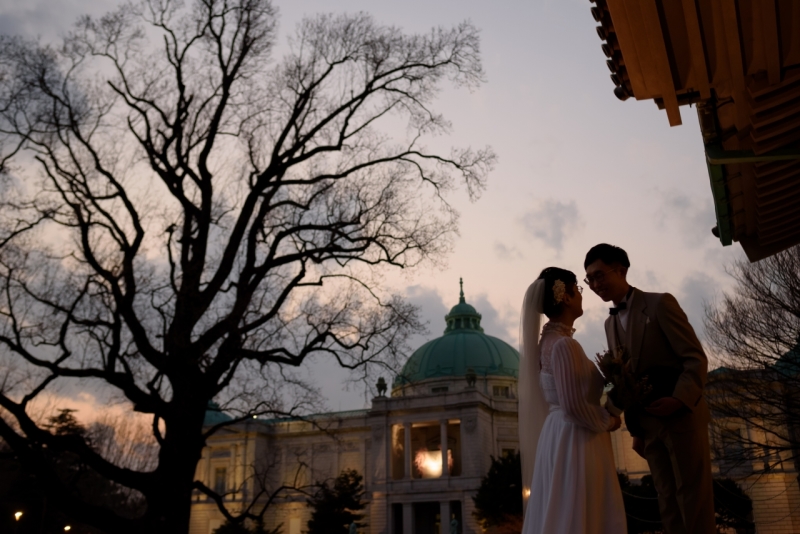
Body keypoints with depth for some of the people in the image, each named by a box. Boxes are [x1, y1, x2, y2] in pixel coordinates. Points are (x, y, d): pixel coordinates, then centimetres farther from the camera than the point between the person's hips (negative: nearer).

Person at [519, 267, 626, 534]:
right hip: (575, 440, -9)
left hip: (560, 435, 9)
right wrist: (607, 422, -7)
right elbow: (573, 406, -23)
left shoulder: (549, 339, 9)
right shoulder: (564, 344, -19)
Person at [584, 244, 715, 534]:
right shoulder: (610, 323, 14)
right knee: (669, 503, 9)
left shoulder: (660, 303, -6)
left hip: (682, 417, -6)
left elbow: (696, 358, -10)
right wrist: (634, 429, 13)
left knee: (694, 499, -2)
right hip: (647, 424, 6)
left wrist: (679, 400, -22)